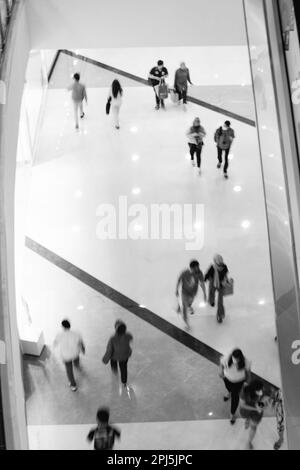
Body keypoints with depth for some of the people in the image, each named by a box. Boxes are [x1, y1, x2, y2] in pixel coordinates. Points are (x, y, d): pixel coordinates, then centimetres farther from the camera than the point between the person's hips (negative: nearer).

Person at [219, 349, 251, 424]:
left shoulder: (245, 362, -37)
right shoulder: (226, 359, -40)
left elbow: (248, 370, -15)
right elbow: (221, 362, -15)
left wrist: (248, 378, 2)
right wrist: (221, 371, -2)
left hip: (238, 381, -1)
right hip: (227, 378, 1)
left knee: (235, 397, 12)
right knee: (228, 387, 34)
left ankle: (233, 414, 40)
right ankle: (230, 392, 75)